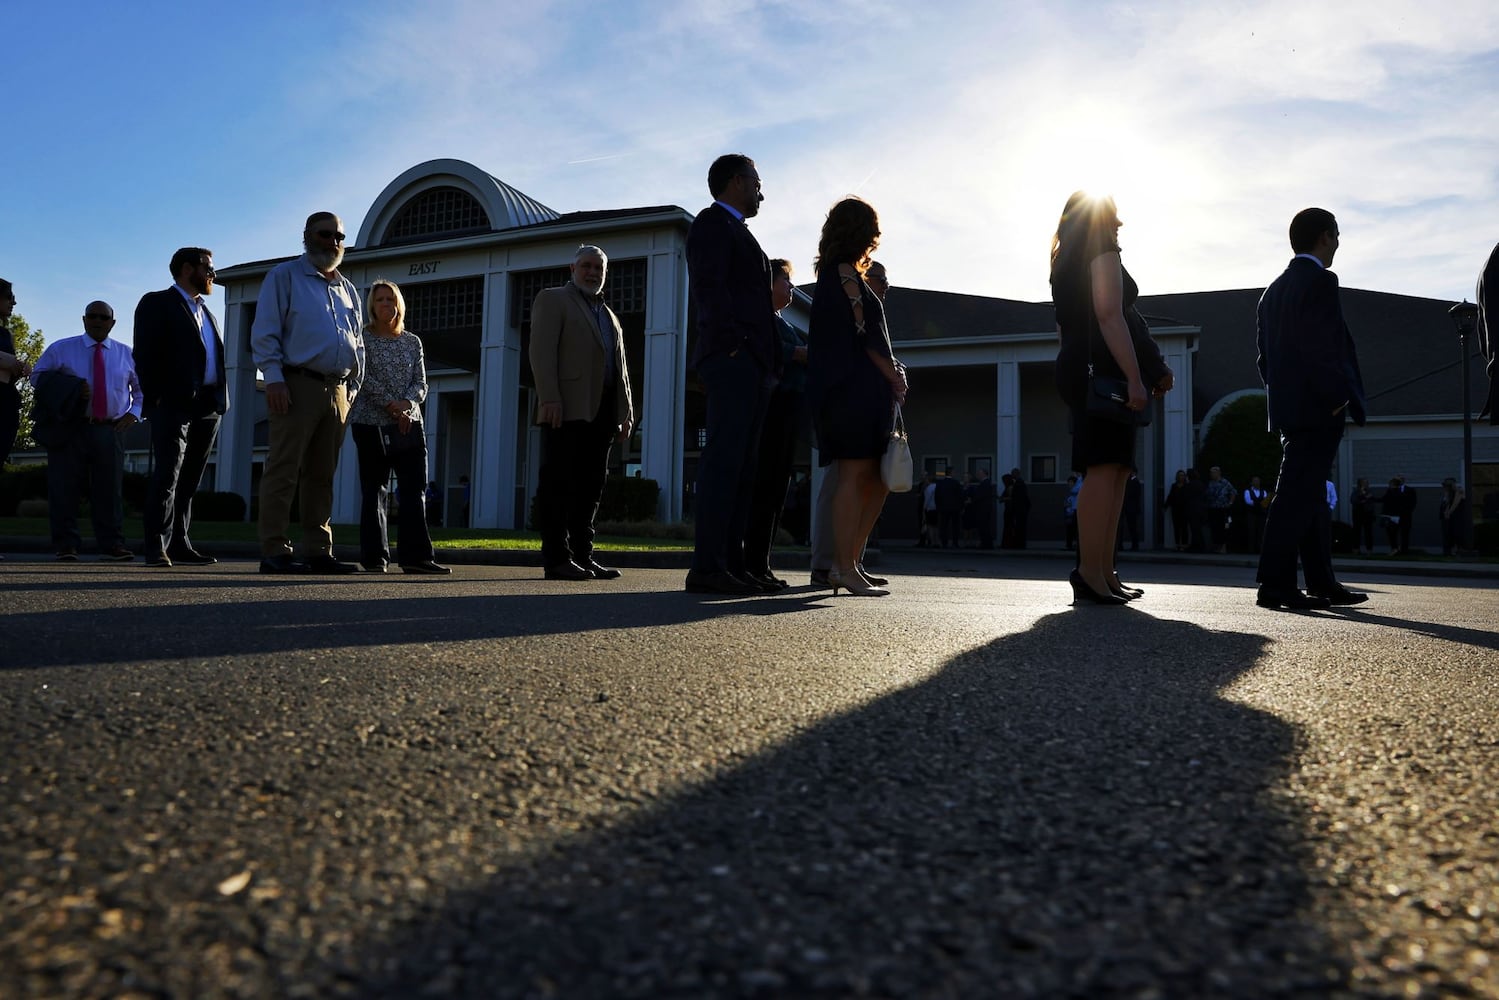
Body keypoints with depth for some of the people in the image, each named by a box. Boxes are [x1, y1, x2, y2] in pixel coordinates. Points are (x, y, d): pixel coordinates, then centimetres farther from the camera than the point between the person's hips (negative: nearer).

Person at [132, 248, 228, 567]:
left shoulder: (206, 312, 25)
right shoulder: (156, 303, 4)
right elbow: (144, 354, -5)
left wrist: (219, 400, 10)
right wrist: (156, 398, -13)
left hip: (208, 407, 7)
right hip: (174, 405, -7)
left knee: (189, 480, 7)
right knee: (167, 474, -12)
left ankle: (179, 543, 10)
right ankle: (156, 547, -14)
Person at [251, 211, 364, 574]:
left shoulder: (348, 289, 22)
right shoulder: (285, 276, 5)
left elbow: (357, 343, 23)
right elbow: (264, 333, -3)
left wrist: (353, 388, 13)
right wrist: (274, 379, -13)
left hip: (337, 391, 6)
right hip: (297, 385, -6)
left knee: (321, 476, 7)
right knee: (283, 471, -7)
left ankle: (319, 552, 9)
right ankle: (274, 552, -6)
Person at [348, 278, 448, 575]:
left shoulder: (412, 342, 13)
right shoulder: (363, 338, 4)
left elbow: (421, 383, 6)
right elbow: (363, 378, -8)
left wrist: (406, 403, -14)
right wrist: (390, 405, -16)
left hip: (409, 423, 3)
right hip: (370, 423, -3)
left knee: (414, 490, -5)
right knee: (373, 491, 0)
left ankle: (415, 555, -7)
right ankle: (374, 557, 5)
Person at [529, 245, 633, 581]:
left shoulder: (610, 316, 28)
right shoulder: (552, 299, 8)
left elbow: (620, 367, 22)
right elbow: (542, 351, -6)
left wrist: (626, 412, 12)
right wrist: (549, 399, -18)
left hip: (601, 412, 7)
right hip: (567, 410, -7)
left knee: (590, 487, 6)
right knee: (559, 484, -7)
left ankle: (582, 556, 10)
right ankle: (556, 559, -6)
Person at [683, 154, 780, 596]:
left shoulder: (737, 231, 30)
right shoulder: (712, 222, 2)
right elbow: (709, 287, -11)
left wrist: (770, 358, 15)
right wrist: (734, 342, -20)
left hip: (753, 364, 9)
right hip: (731, 358, -9)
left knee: (741, 465, 4)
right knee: (725, 459, -14)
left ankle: (730, 564, 5)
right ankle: (707, 567, -16)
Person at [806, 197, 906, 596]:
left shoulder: (831, 274, 23)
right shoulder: (846, 273, -6)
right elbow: (865, 335, -13)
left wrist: (892, 376, 14)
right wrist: (894, 377, -5)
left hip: (859, 392, 10)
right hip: (856, 389, -10)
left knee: (878, 478, 8)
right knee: (855, 476, -8)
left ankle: (847, 563, 8)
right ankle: (844, 568, -5)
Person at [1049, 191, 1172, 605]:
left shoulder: (1066, 263, 25)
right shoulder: (1103, 253, -2)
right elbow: (1109, 316, -15)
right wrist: (1135, 379, -21)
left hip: (1076, 368, 10)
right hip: (1105, 371, -10)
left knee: (1115, 470, 8)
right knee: (1104, 468, -15)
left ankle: (1104, 574, 4)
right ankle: (1091, 575, -21)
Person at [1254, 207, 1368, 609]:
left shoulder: (1274, 290, 17)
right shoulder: (1320, 281, -9)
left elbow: (1265, 355, 16)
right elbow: (1321, 348, -19)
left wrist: (1282, 397, 17)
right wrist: (1340, 397, -14)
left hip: (1287, 409, 9)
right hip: (1317, 410, -9)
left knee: (1311, 497, 12)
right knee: (1298, 496, -9)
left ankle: (1323, 584, 17)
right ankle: (1275, 585, -10)